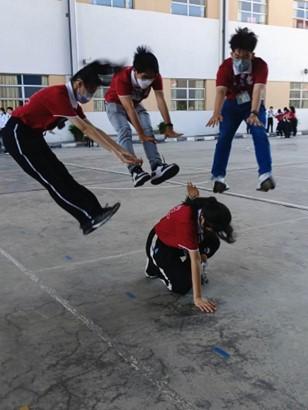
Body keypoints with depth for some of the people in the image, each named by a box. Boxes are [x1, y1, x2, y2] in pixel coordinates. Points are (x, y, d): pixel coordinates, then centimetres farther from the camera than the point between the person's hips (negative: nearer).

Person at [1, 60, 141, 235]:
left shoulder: (72, 102, 6)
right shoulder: (57, 94, -25)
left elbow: (93, 129, 2)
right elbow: (85, 129, -30)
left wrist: (121, 150, -4)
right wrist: (117, 152, -31)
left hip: (32, 134, 10)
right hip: (17, 133, -10)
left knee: (58, 174, 3)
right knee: (53, 178, -13)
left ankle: (90, 217, 2)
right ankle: (91, 216, -16)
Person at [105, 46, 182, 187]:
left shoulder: (155, 76, -25)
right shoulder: (122, 78, -39)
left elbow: (161, 101, -29)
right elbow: (129, 108, -41)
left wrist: (168, 127, -37)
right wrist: (141, 134, -44)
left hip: (136, 104, 5)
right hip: (115, 104, -4)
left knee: (149, 130, -17)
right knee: (125, 131, -28)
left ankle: (157, 167, -30)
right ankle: (135, 171, -41)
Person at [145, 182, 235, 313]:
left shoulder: (205, 209, -22)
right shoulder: (186, 222, -41)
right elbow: (195, 260, -40)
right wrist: (197, 298, -36)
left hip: (178, 241, 7)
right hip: (159, 245, -7)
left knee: (213, 242, -12)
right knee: (182, 286, -17)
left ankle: (183, 267, 6)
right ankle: (155, 266, 9)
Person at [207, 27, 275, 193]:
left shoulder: (260, 65, -24)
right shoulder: (225, 66, -23)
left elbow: (258, 89, -38)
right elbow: (220, 91, -37)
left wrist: (254, 113, -54)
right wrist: (216, 113, -54)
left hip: (254, 105, 0)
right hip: (232, 104, 1)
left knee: (260, 133, -20)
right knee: (224, 137, -9)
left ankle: (265, 174, -21)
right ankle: (218, 176, -3)